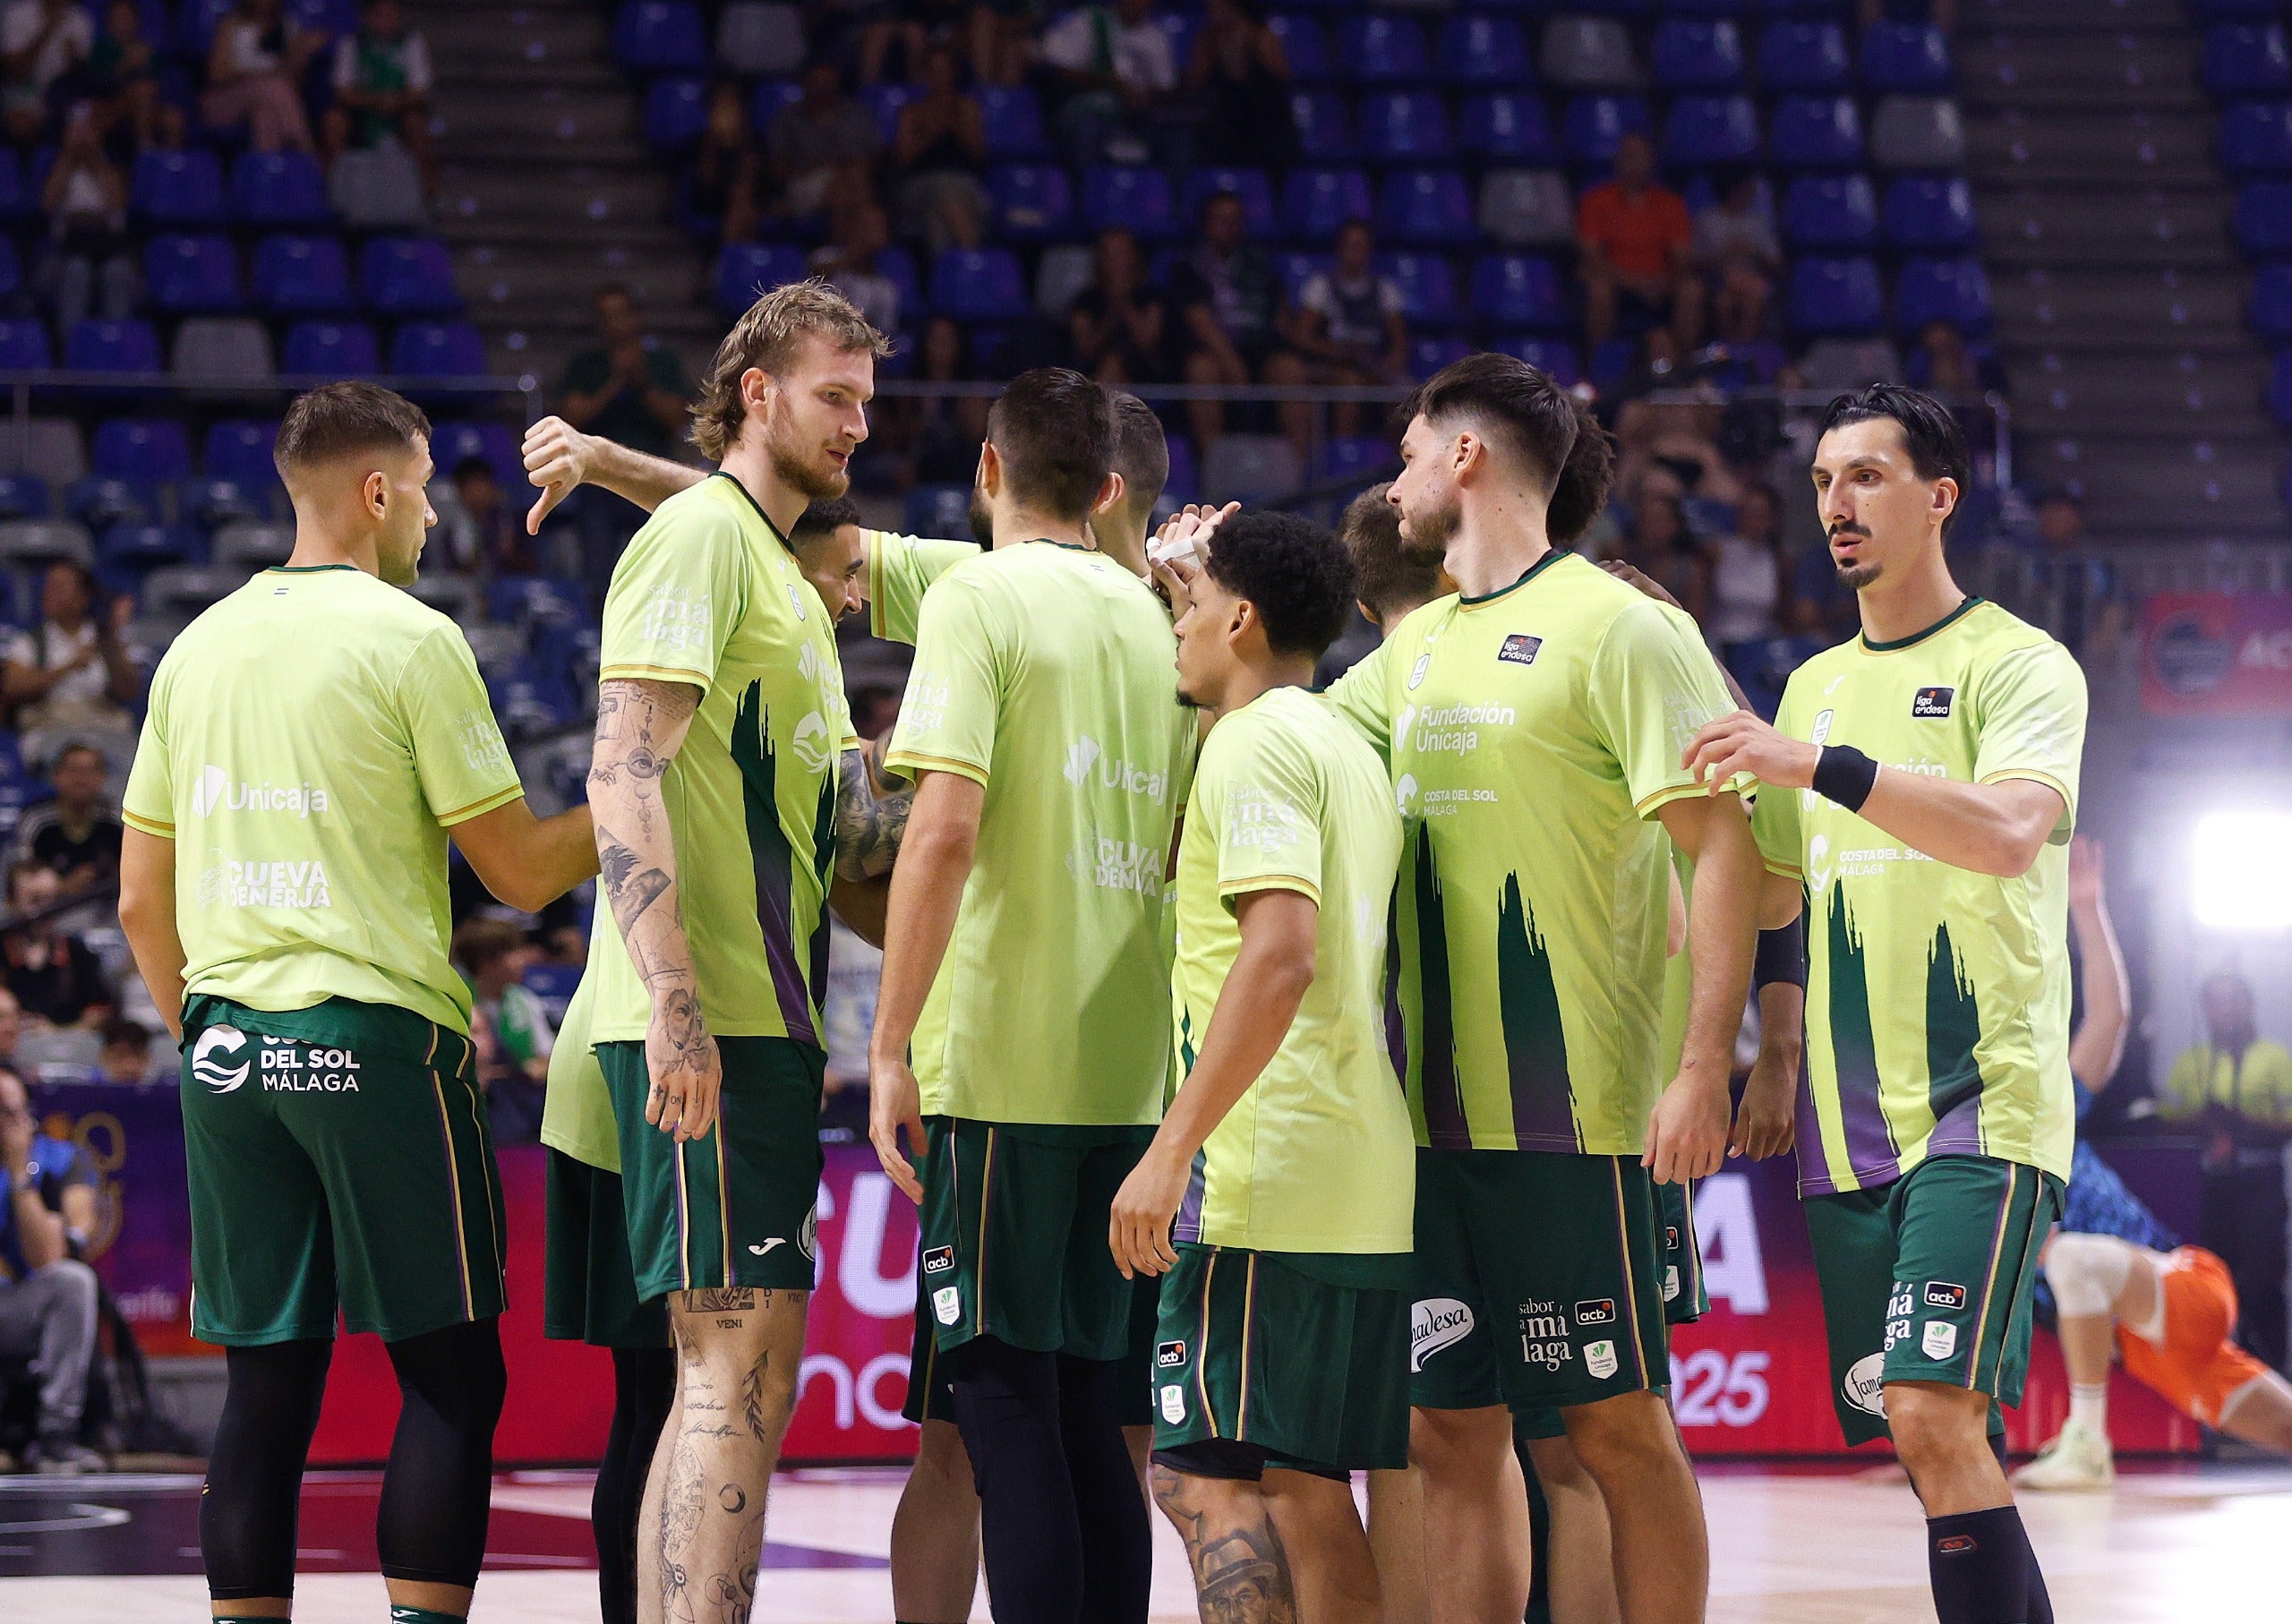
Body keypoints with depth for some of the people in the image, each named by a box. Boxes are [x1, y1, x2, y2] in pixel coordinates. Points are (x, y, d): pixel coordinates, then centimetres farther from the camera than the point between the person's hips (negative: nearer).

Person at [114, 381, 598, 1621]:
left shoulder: (199, 648, 11)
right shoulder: (410, 640, -6)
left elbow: (141, 898, 15)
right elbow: (519, 871, -5)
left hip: (228, 1048, 6)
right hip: (376, 1038, -6)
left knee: (268, 1376, 9)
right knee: (450, 1373, 0)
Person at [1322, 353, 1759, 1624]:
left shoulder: (1618, 628, -7)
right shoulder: (1418, 647, 17)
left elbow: (1724, 847, -12)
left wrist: (1703, 1066, -20)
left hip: (1577, 1108, -7)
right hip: (1439, 1111, 7)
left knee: (1617, 1426, -2)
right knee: (1451, 1433, 7)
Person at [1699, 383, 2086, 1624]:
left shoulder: (2018, 665, -3)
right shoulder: (1814, 687, 17)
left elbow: (2011, 832, -22)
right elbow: (1775, 890, 26)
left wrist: (1820, 765, -28)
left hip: (1981, 1103, -7)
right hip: (1844, 1125, 7)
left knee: (1934, 1415, -19)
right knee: (1913, 1432, 4)